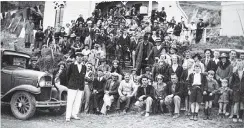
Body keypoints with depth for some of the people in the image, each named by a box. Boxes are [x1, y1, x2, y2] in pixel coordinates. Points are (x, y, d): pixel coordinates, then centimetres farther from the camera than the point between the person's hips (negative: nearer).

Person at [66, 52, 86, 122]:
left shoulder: (84, 67, 8)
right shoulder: (71, 65, 0)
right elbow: (68, 75, 10)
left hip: (81, 87, 3)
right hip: (72, 87, -3)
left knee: (78, 102, 4)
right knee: (70, 101, -4)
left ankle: (74, 114, 16)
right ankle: (68, 116, 0)